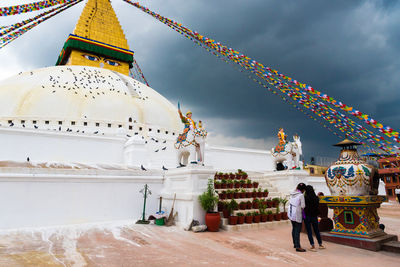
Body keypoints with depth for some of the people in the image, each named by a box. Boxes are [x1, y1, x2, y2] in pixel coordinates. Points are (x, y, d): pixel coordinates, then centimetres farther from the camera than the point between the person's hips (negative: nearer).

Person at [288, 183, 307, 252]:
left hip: (290, 214, 7)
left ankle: (295, 243, 32)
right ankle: (298, 247, 1)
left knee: (294, 229, 19)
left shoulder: (292, 194, 6)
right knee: (297, 230, -2)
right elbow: (303, 206, -13)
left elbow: (290, 203, 9)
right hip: (297, 215, -7)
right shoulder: (301, 195, -14)